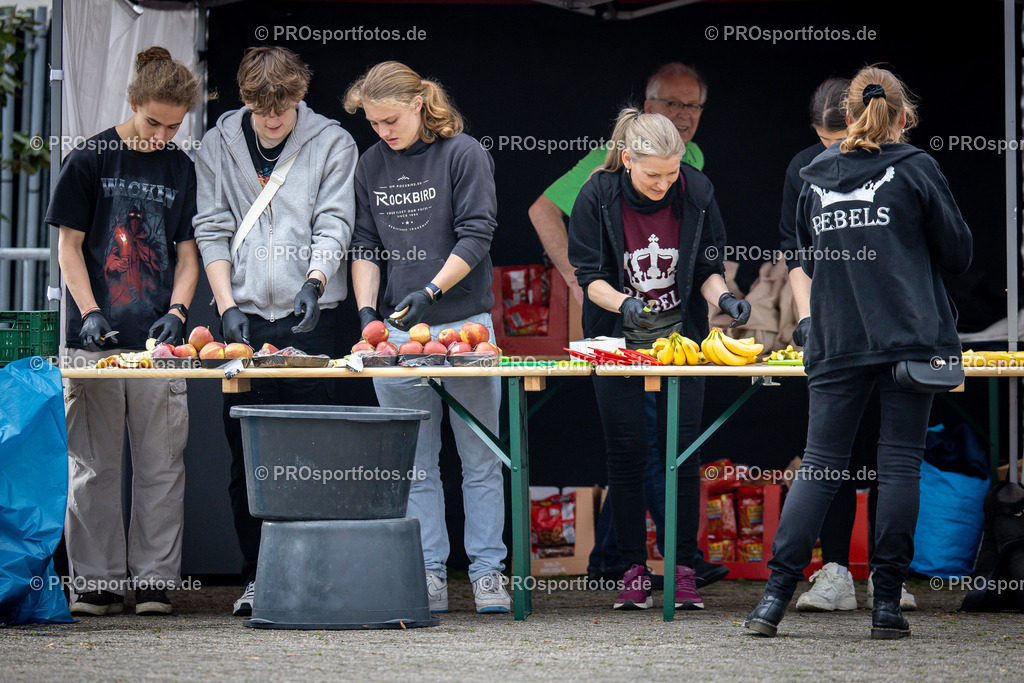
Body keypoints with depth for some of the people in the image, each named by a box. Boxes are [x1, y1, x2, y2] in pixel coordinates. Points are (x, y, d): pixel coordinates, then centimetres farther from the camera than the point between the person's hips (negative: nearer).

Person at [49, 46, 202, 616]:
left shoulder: (181, 168, 11)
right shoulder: (90, 159, 2)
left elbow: (187, 252, 14)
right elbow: (69, 247, 2)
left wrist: (177, 310, -3)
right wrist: (89, 312, -10)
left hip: (158, 339, 2)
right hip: (96, 339, -2)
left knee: (162, 463, 0)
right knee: (94, 464, 1)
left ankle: (155, 580, 7)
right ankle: (98, 582, 7)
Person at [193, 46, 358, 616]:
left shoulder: (332, 143, 3)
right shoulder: (219, 146, 9)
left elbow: (333, 226, -2)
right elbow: (212, 231, 8)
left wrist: (315, 280, -20)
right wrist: (228, 307, -3)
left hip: (311, 317, -2)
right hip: (246, 315, 2)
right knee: (246, 457, 1)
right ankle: (256, 579, 8)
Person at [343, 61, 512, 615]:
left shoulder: (463, 154, -2)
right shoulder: (373, 164, 10)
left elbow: (476, 235, -7)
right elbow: (364, 245, 11)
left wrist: (431, 290, -17)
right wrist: (367, 310, -3)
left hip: (464, 324, -3)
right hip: (395, 332, 3)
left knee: (480, 460, 1)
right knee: (414, 463, 3)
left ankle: (488, 570, 7)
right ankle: (428, 573, 6)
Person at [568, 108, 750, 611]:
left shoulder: (696, 192, -8)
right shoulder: (597, 196, -13)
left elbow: (708, 269, 1)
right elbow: (589, 276, -11)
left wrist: (722, 297, -20)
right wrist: (622, 302, -30)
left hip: (680, 337, 1)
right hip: (619, 339, -1)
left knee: (682, 450, -2)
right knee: (626, 452, 1)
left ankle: (682, 569, 5)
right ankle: (634, 569, 9)